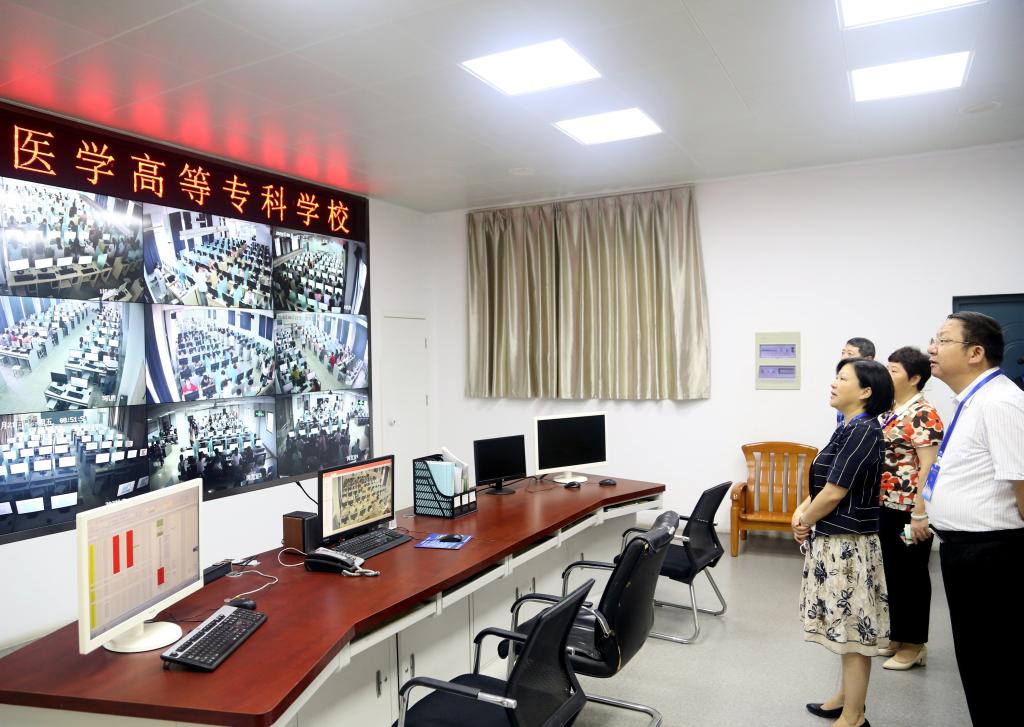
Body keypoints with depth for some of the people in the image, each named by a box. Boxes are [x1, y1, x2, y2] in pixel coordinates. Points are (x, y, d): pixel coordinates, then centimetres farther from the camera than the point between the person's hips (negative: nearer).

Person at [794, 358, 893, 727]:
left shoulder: (863, 431, -19)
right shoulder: (849, 429, 10)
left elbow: (836, 492, -20)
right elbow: (823, 482, 15)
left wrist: (804, 524, -7)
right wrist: (801, 512, 0)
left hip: (848, 544, -9)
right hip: (834, 542, 9)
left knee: (854, 629, 3)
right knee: (845, 626, 20)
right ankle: (848, 695, 34)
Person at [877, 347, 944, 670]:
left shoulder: (923, 415, -14)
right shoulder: (891, 411, 12)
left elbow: (928, 467, -19)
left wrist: (920, 515, -21)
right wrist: (875, 504, 19)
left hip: (908, 510, -8)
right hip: (886, 507, 8)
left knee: (911, 575, 4)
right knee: (893, 573, 15)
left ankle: (914, 645, 17)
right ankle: (897, 637, 28)